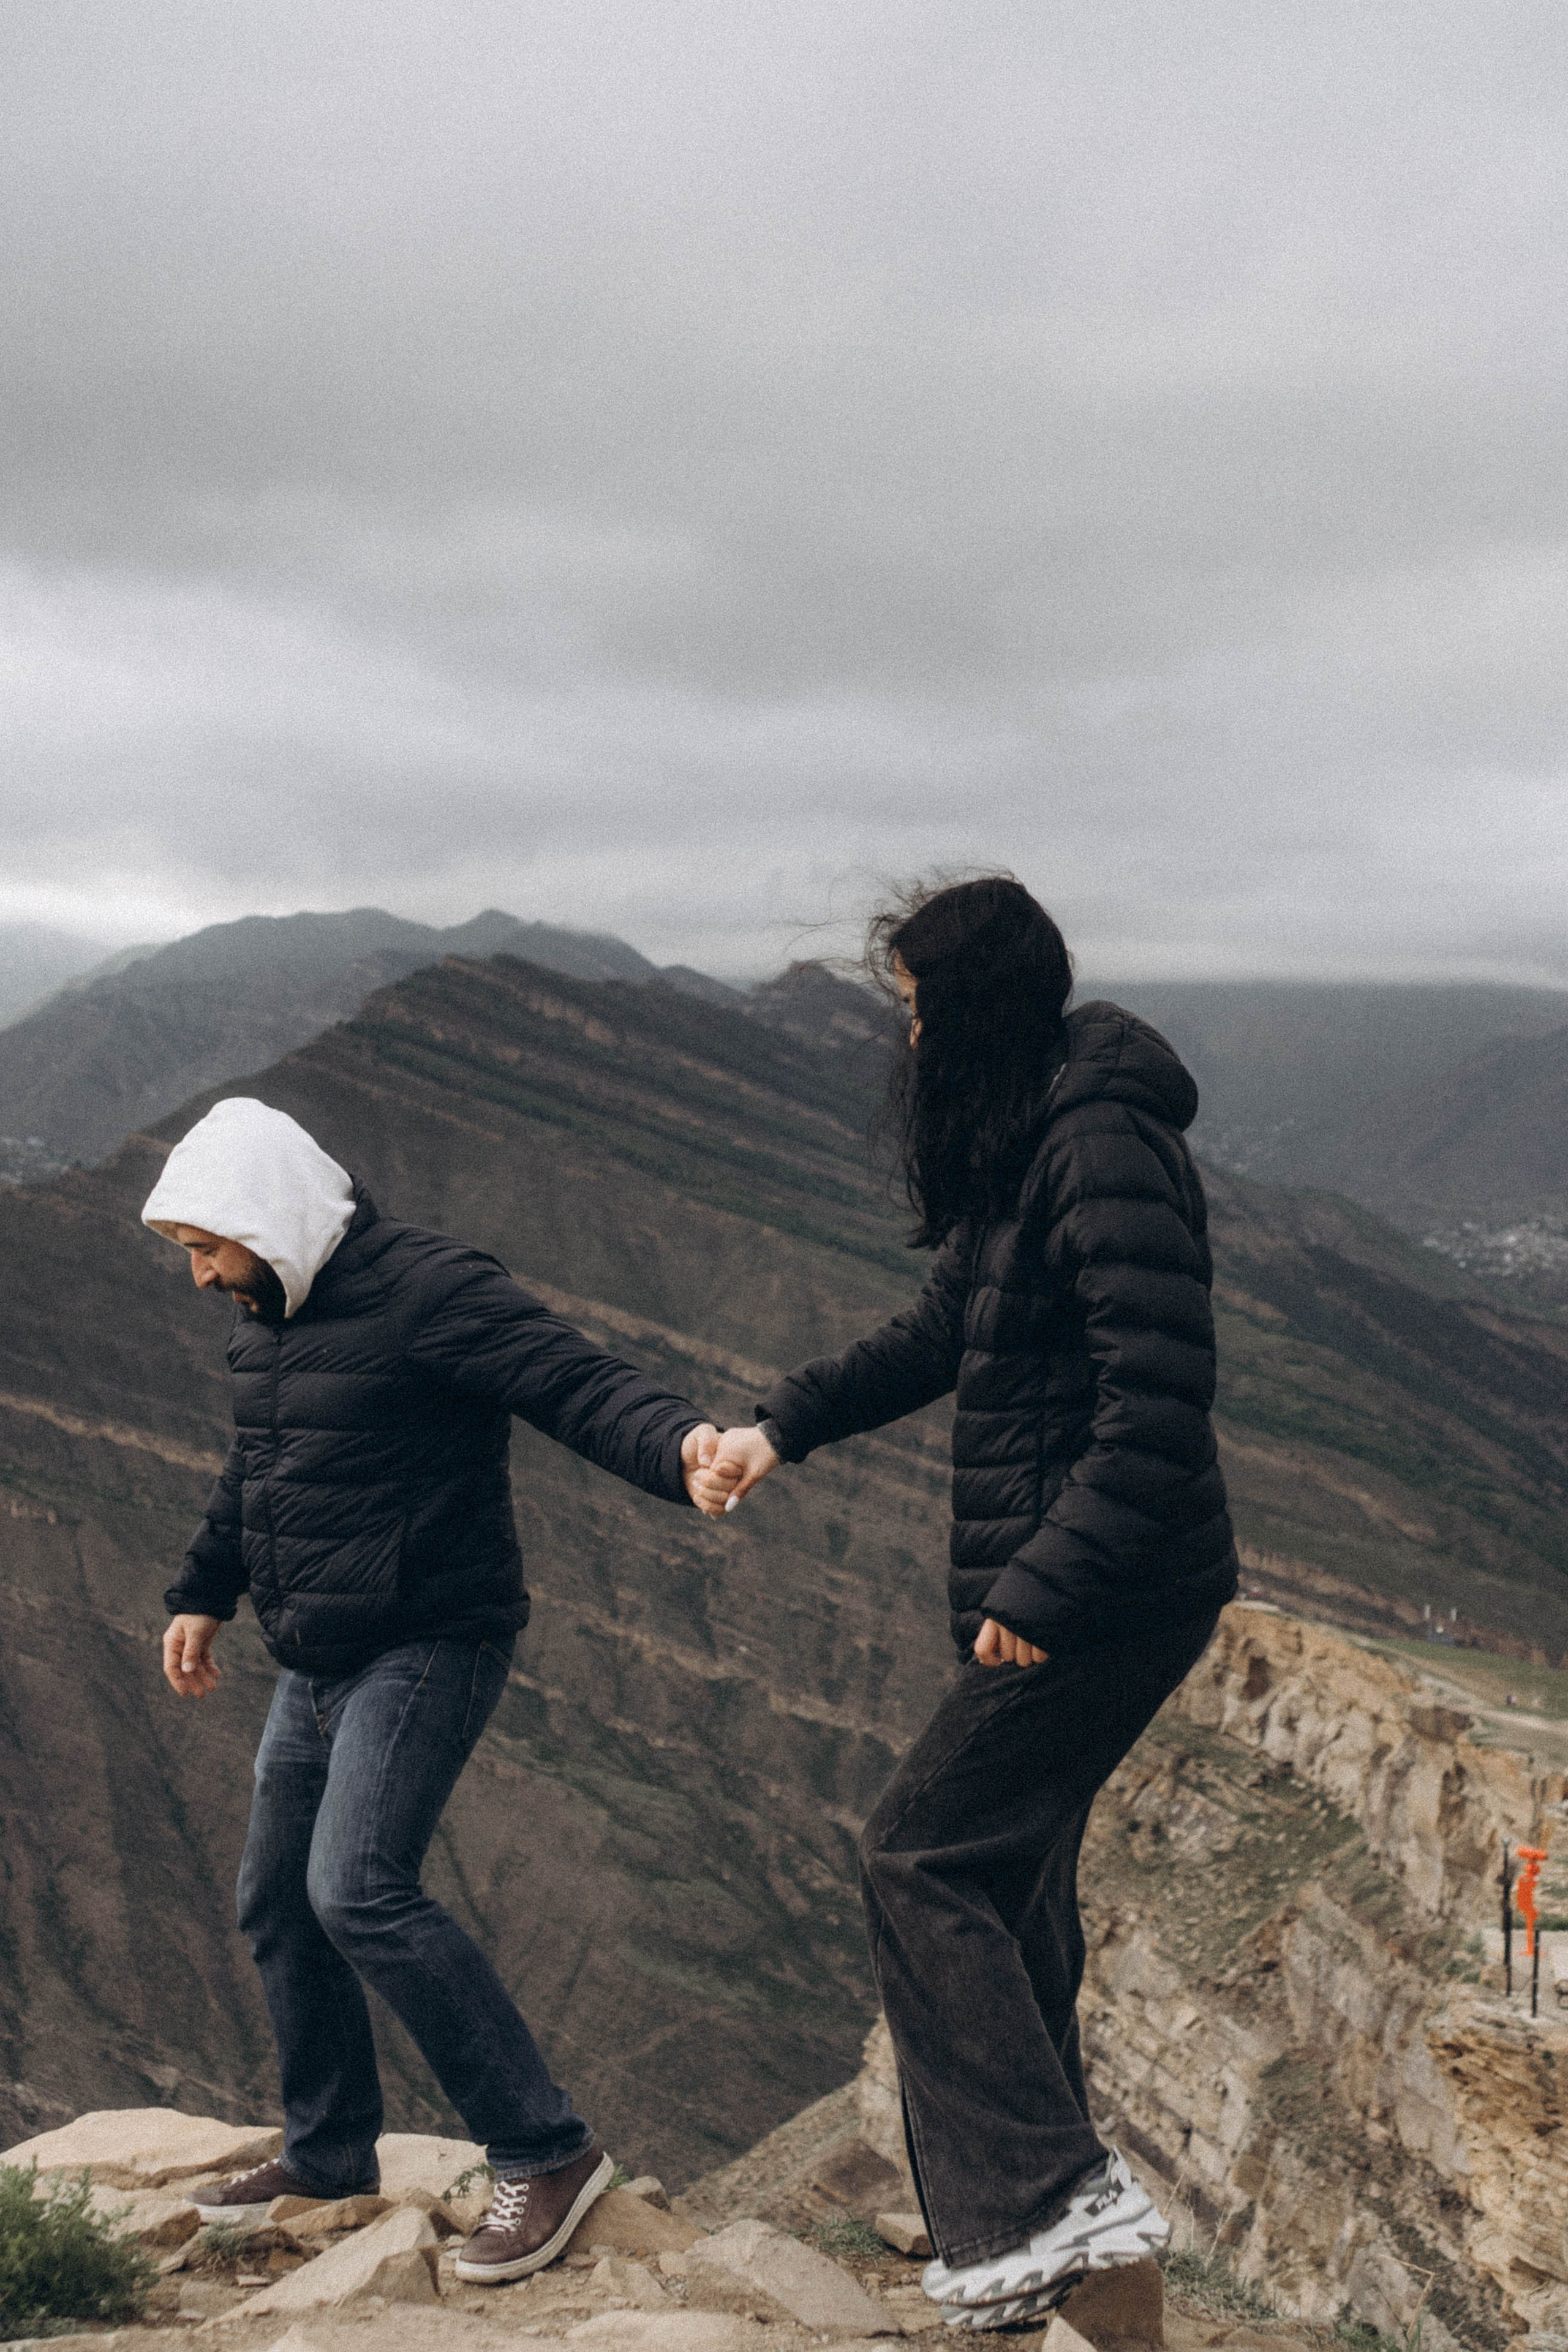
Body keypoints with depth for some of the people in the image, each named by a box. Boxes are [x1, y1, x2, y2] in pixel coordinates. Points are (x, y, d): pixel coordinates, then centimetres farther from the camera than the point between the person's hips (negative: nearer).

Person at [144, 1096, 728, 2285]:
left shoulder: (428, 1289, -17)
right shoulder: (272, 1312, 10)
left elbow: (578, 1382, -27)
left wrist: (677, 1441, -46)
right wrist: (204, 1594, 35)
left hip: (430, 1647, -9)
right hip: (320, 1663, 9)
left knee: (360, 1889, -22)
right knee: (279, 1904, 15)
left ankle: (548, 2153, -14)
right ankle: (330, 2153, 34)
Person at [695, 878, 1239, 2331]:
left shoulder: (1104, 1150, -20)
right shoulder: (1017, 1138, 13)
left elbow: (1159, 1394, -25)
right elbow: (948, 1333, 25)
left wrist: (1051, 1586, -26)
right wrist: (785, 1424, 21)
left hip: (1107, 1595, -10)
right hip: (1046, 1580, 10)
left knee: (920, 1857, -8)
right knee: (1012, 1876, 17)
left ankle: (1056, 2196, -6)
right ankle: (1026, 2213, 30)